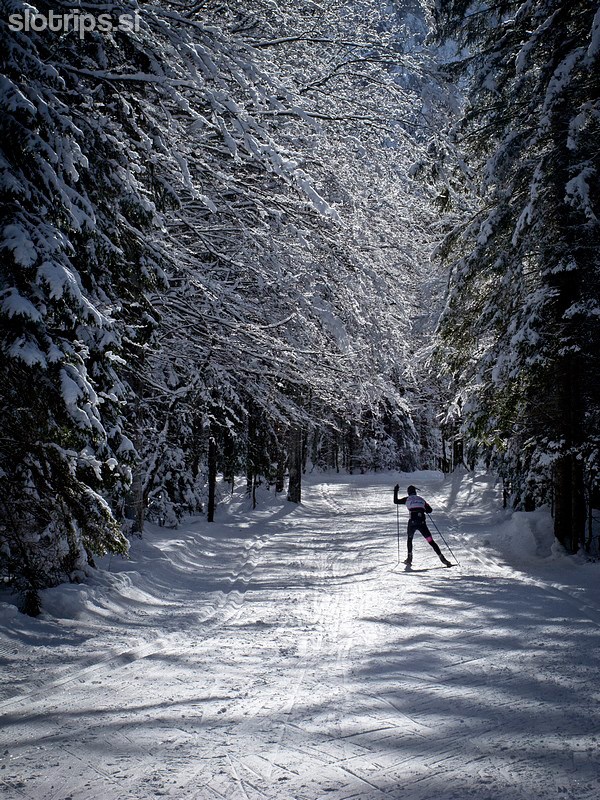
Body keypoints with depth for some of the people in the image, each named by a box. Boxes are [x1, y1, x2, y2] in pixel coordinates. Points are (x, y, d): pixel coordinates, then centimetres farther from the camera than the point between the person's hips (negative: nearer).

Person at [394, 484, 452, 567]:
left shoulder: (407, 499, 12)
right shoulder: (421, 499, 19)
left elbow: (396, 501, 22)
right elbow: (429, 510, 20)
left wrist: (395, 491, 35)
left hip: (412, 522, -1)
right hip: (422, 523, 1)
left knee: (409, 539, 26)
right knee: (431, 541, 1)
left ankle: (410, 558, 18)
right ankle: (441, 557, -11)